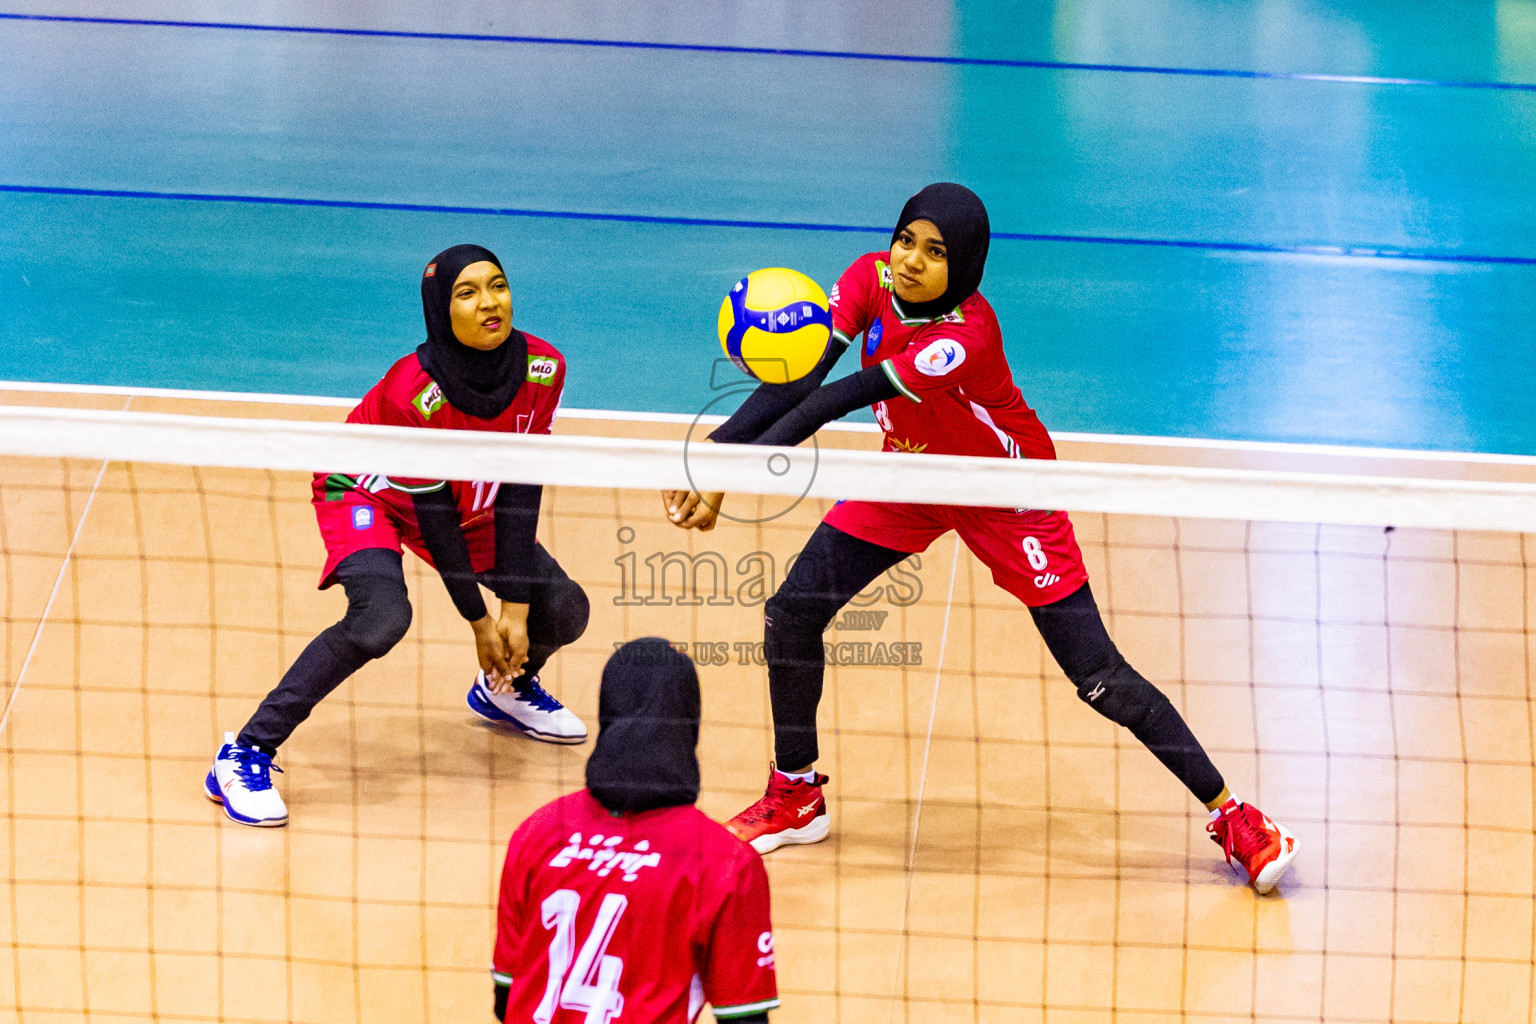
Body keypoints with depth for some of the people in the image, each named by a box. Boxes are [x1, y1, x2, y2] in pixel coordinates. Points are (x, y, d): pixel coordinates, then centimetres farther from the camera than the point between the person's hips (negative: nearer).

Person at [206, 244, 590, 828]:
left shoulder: (542, 370, -22)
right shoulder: (412, 394, -37)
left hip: (471, 499, 6)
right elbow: (434, 516, -27)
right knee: (381, 617, -33)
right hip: (368, 494, -6)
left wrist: (515, 608, -17)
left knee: (565, 610, -2)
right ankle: (246, 753, -27)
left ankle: (505, 688, 35)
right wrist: (478, 620, -19)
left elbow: (521, 489, -15)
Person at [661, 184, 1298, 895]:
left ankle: (1230, 815, 5)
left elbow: (831, 403, -42)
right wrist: (711, 452, -40)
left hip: (1005, 499, -6)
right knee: (791, 614, -3)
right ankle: (795, 797, 19)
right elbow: (797, 380, -26)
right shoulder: (871, 280, -19)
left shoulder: (965, 337, -37)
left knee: (1099, 677, -8)